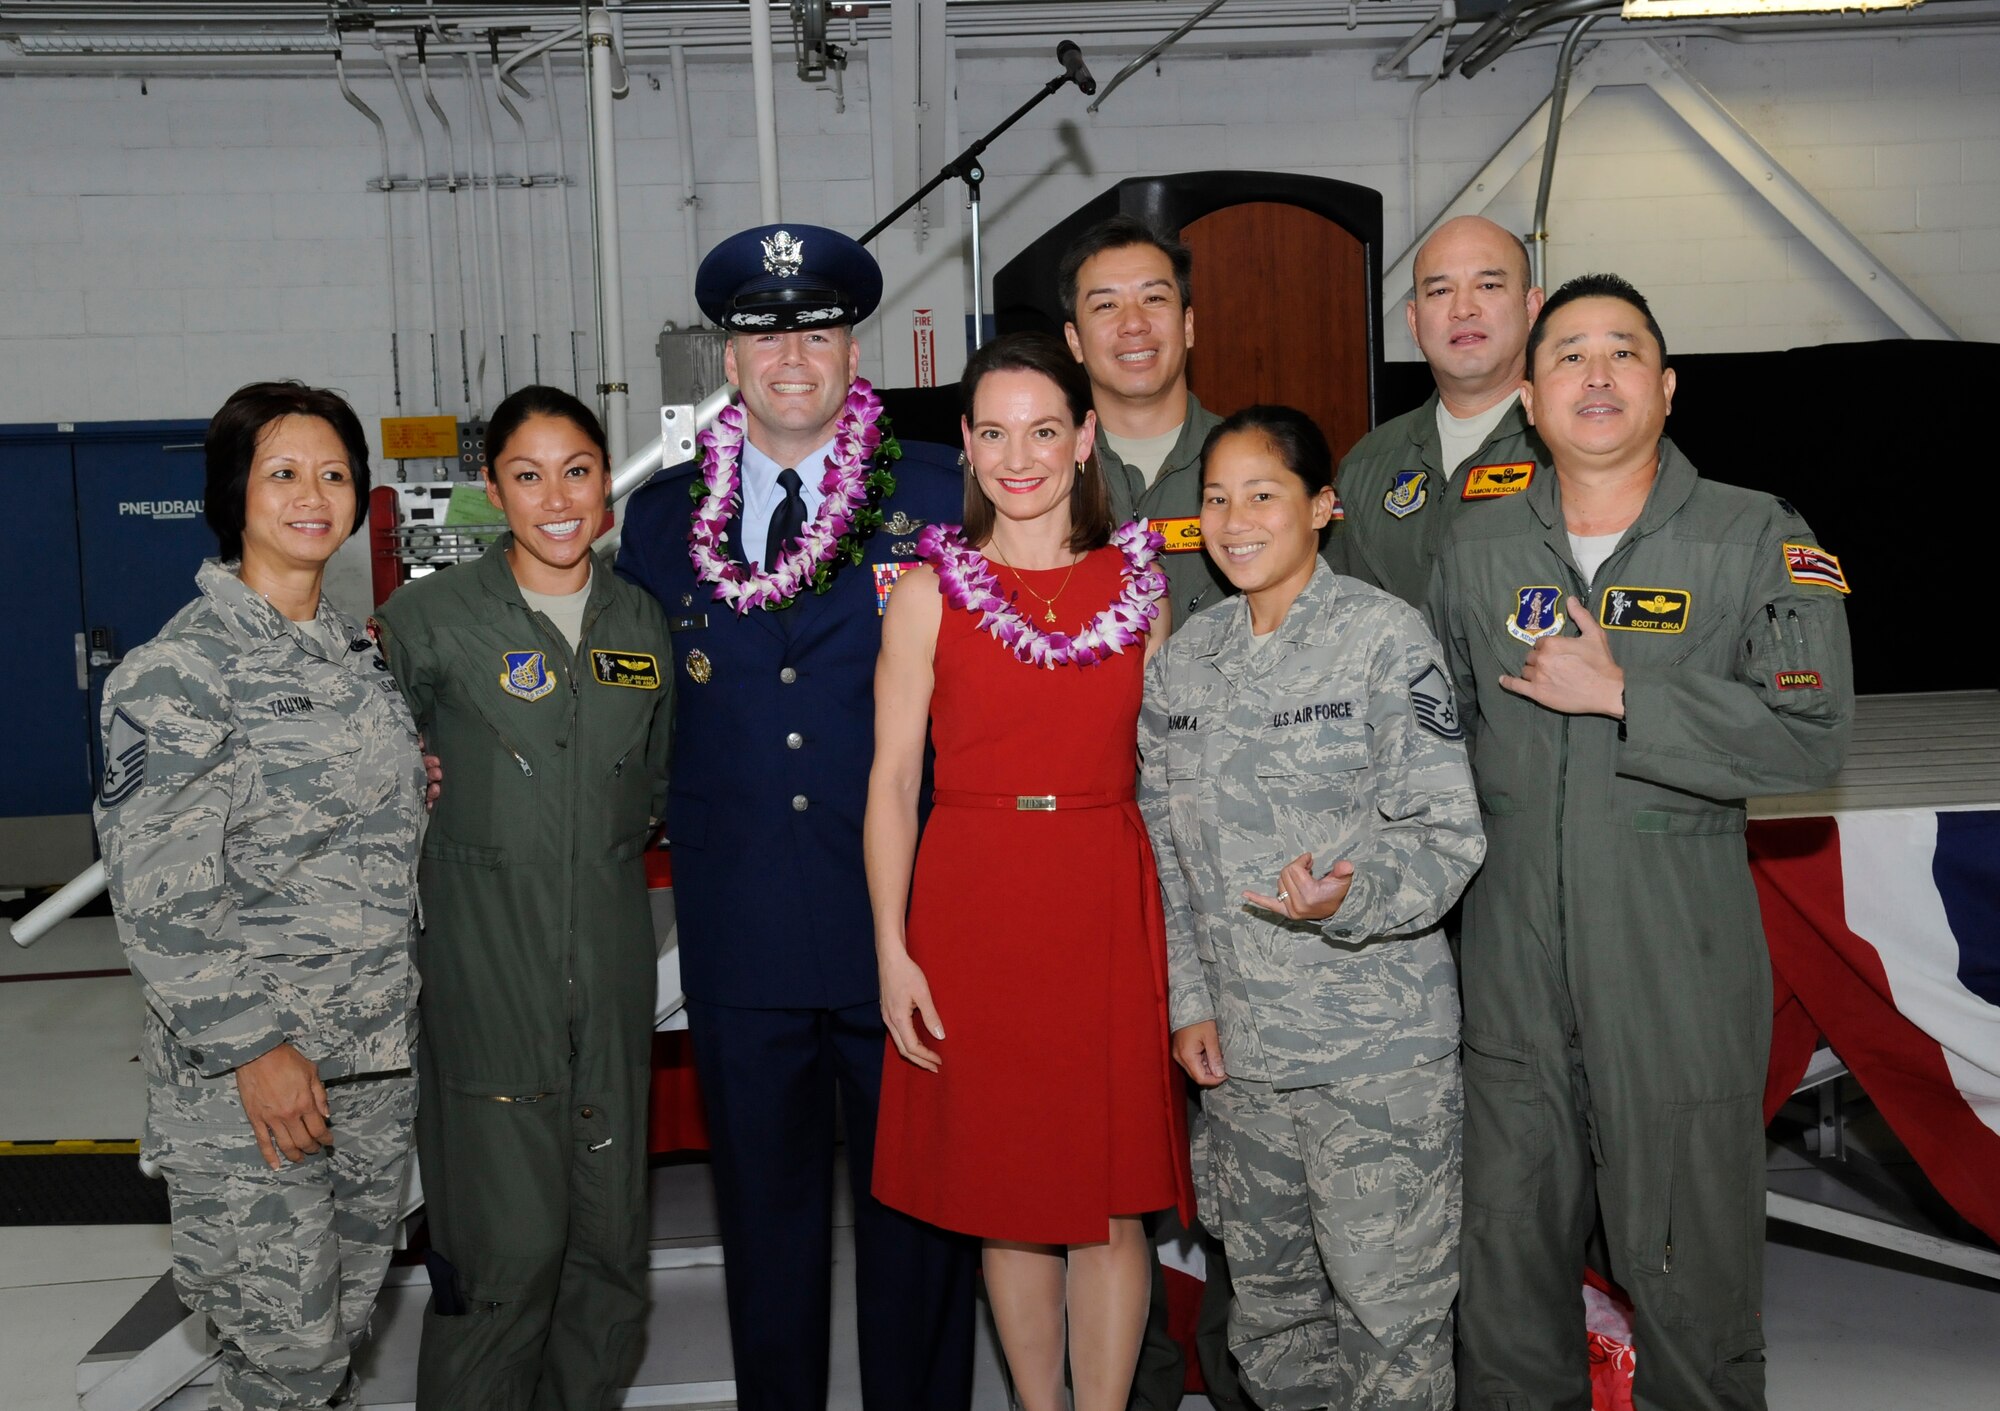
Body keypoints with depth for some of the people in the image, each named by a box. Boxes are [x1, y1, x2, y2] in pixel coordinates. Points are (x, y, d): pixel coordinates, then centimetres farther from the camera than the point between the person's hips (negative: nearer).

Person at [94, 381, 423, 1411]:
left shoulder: (357, 649, 11)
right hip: (249, 1068, -7)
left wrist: (421, 788, 5)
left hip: (379, 1052, 7)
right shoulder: (180, 669, -12)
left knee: (349, 1316, 16)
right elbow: (160, 895, -16)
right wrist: (253, 1047, -19)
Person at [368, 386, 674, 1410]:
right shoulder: (431, 618, -4)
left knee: (610, 1236, 9)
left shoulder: (640, 622, 9)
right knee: (507, 1246, -4)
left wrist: (609, 839, 8)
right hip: (486, 968, -4)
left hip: (610, 967, 4)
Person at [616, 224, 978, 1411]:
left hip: (903, 924, -2)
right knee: (765, 1212, 14)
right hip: (740, 935, 2)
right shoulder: (661, 518, 8)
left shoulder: (944, 497, -1)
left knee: (917, 1210, 8)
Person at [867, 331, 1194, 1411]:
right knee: (1008, 1197, 8)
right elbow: (891, 782, 0)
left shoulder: (1139, 583, 6)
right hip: (973, 907, -1)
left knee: (1112, 1199, 5)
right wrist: (892, 949, -6)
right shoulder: (930, 591, 0)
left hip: (1110, 906, 1)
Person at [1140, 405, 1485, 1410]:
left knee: (1387, 1306, 2)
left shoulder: (1384, 637, -7)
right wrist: (1188, 1001, 6)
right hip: (1236, 1045, 5)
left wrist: (1350, 896, -29)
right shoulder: (1183, 660, 9)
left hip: (1376, 1042, -5)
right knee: (1268, 1307, 16)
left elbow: (1446, 832, -11)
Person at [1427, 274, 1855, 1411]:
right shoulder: (1477, 552, 7)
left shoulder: (1759, 540, -4)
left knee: (1690, 1275, 7)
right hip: (1513, 975, 4)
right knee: (1507, 1266, 14)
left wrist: (1620, 693, -16)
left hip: (1681, 975, -3)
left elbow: (1813, 737, -15)